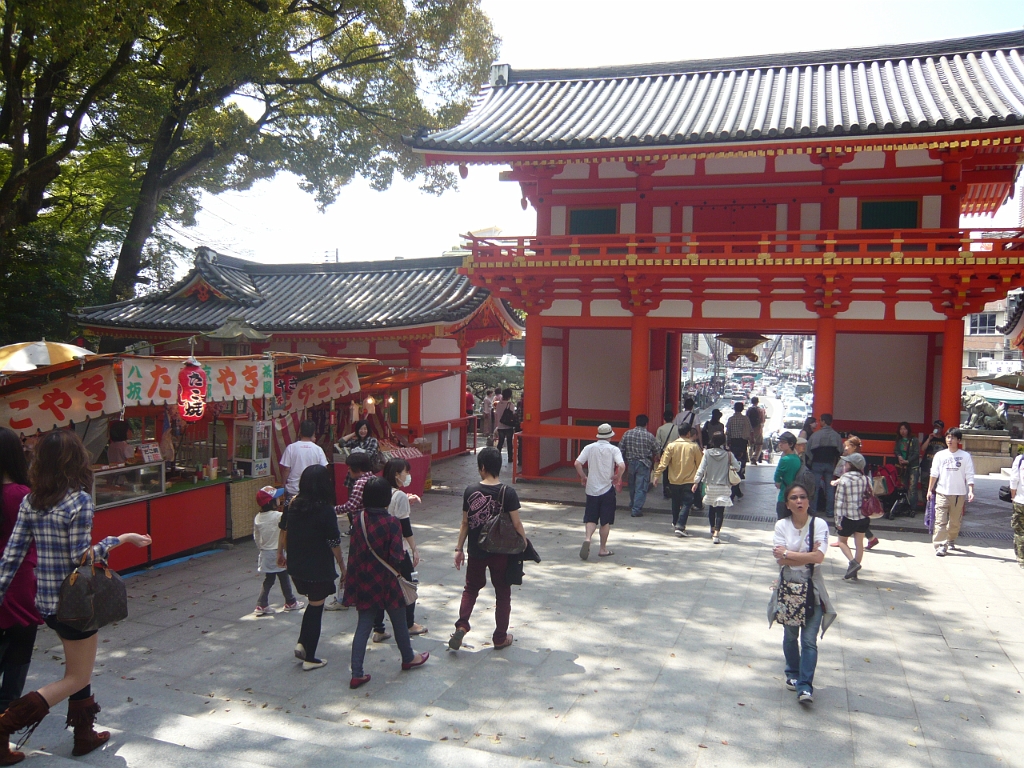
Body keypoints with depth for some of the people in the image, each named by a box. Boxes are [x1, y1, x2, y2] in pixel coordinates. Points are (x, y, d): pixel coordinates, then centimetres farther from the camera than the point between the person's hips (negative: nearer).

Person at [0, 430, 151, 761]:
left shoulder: (30, 501, 0)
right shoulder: (79, 500, -20)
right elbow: (81, 556, -19)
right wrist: (121, 539, -9)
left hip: (45, 600, 7)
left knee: (77, 665, 23)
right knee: (77, 679, 9)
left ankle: (84, 734, 32)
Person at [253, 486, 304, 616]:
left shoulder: (258, 518, 0)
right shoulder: (278, 516, -21)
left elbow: (256, 537, 8)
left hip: (265, 553, 6)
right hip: (277, 553, -6)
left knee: (268, 580, 15)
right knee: (284, 578, 11)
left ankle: (261, 605, 10)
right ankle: (290, 602, 25)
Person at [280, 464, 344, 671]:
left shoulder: (292, 505, -4)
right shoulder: (325, 510, -20)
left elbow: (283, 530, 7)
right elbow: (334, 544, -16)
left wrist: (281, 554, 24)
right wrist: (343, 568, -3)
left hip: (296, 568, 6)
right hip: (318, 570, -6)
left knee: (313, 603, 26)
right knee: (316, 609, 9)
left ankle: (301, 643, 17)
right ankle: (310, 659, 17)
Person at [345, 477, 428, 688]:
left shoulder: (359, 519, -6)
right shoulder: (391, 523, -21)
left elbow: (353, 551, 3)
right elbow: (397, 558, -19)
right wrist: (404, 553, -1)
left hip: (364, 582, 4)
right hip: (387, 582, -4)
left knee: (364, 625, 11)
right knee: (399, 621, 18)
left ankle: (357, 674, 10)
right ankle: (408, 658, 39)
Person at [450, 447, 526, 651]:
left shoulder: (470, 491, -7)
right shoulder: (507, 493, -13)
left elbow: (465, 523, -1)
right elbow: (516, 524, -11)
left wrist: (459, 549, 9)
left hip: (476, 551, 2)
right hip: (501, 552, -2)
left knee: (471, 589, 20)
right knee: (502, 593, 14)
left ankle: (461, 625, 3)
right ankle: (500, 637, 21)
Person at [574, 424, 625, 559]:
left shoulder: (589, 448, -1)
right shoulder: (614, 449, -6)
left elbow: (577, 464, -9)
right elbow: (622, 466, -21)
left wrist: (583, 477, 6)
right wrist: (618, 477, -3)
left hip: (592, 489, 2)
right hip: (607, 489, -1)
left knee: (591, 518, 10)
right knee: (605, 521, 10)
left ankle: (587, 538, -15)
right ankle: (603, 549, 16)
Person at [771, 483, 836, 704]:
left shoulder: (819, 524, -7)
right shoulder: (782, 525, -4)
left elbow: (819, 556, -18)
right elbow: (781, 560, -12)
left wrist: (788, 554, -14)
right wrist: (808, 557, -15)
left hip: (812, 588, -2)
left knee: (809, 640, -7)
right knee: (790, 636, 15)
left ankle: (805, 686, -5)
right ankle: (793, 674, 33)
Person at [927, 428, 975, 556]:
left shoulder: (965, 456, 1)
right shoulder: (940, 455, 4)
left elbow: (969, 475, -1)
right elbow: (934, 474, 7)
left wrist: (971, 491, -11)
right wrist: (930, 490, 5)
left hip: (959, 493, 0)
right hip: (942, 493, 0)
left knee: (955, 521, 10)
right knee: (941, 520, -7)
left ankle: (951, 541, 30)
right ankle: (940, 546, -10)